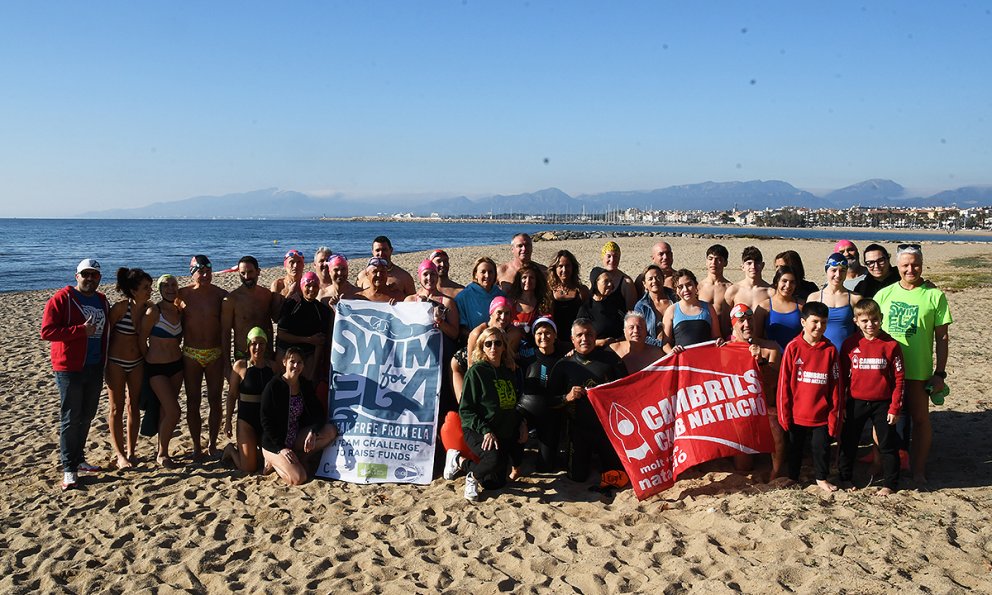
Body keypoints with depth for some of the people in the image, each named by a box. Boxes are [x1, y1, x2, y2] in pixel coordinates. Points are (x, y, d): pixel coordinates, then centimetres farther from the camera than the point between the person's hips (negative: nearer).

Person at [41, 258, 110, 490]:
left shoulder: (101, 300, 11)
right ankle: (69, 469, 4)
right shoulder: (62, 298, -9)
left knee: (87, 416, 13)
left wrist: (105, 361, 16)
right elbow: (46, 332, -17)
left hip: (95, 367, 6)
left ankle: (78, 459, 26)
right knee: (70, 418, -2)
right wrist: (81, 330, -23)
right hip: (70, 369, -6)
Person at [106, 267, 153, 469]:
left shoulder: (149, 308, -6)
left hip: (137, 363, 5)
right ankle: (120, 454, 10)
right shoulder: (120, 308, -19)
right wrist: (104, 360, -5)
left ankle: (130, 451, 21)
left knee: (134, 406, 10)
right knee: (116, 408, 4)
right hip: (116, 363, -5)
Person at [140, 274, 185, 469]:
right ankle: (162, 454, 6)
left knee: (165, 411, 11)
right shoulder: (153, 312, -13)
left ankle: (162, 452, 22)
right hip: (156, 368, -6)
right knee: (173, 412, -11)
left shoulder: (179, 311, 6)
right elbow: (142, 340, -6)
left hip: (176, 365, 6)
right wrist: (150, 359, 3)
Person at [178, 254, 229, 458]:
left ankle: (212, 443, 18)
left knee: (215, 400, 5)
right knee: (193, 401, 5)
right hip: (190, 354, 0)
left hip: (216, 354, 0)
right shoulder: (183, 294, -2)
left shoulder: (221, 295, -3)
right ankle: (196, 446, 15)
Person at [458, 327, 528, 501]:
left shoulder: (510, 371, 10)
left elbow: (516, 403, 23)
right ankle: (472, 475, -3)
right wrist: (486, 431, -23)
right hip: (478, 431, -6)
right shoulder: (476, 371, -10)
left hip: (507, 433, 6)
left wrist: (522, 423, 6)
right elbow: (465, 409, -14)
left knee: (496, 484, 7)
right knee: (494, 460, -34)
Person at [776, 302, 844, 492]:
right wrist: (783, 413, -6)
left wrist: (835, 415, -2)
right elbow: (784, 383, -5)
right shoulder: (793, 347, -7)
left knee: (822, 447, 12)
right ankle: (793, 479, 32)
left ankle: (822, 478, 32)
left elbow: (836, 386, 0)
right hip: (796, 415, -1)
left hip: (821, 416, 1)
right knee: (794, 448, 14)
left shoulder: (830, 350, -2)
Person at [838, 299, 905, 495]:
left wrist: (895, 407, -6)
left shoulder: (891, 345, -6)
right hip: (855, 403, 2)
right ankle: (845, 478, 28)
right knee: (848, 442, 12)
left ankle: (890, 483, 21)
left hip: (882, 404, -1)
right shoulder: (850, 344, -2)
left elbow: (898, 378, -4)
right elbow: (842, 376, 3)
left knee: (888, 445, 8)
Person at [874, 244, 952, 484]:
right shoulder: (884, 294, 4)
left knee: (920, 419, 6)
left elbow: (941, 338, 0)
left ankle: (918, 469, 19)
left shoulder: (934, 296, -2)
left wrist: (940, 373, -3)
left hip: (918, 370, -2)